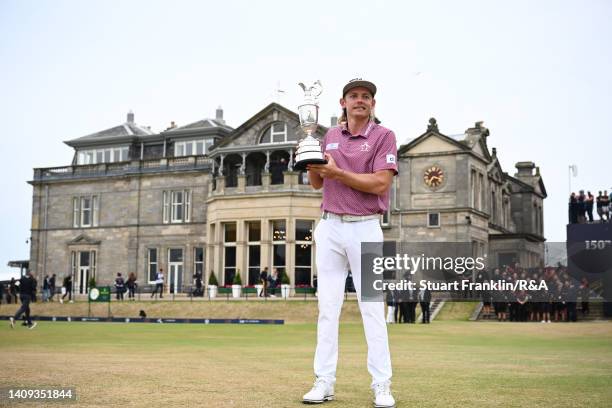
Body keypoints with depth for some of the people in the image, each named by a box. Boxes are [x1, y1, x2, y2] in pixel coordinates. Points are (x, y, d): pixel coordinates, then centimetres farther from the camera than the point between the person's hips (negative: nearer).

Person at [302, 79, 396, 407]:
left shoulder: (383, 136, -2)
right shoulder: (330, 136, 14)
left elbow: (380, 183, -14)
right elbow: (316, 183, 16)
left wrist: (337, 173, -18)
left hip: (365, 229, -4)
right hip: (329, 227, 5)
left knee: (372, 307, -4)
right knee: (327, 305, 4)